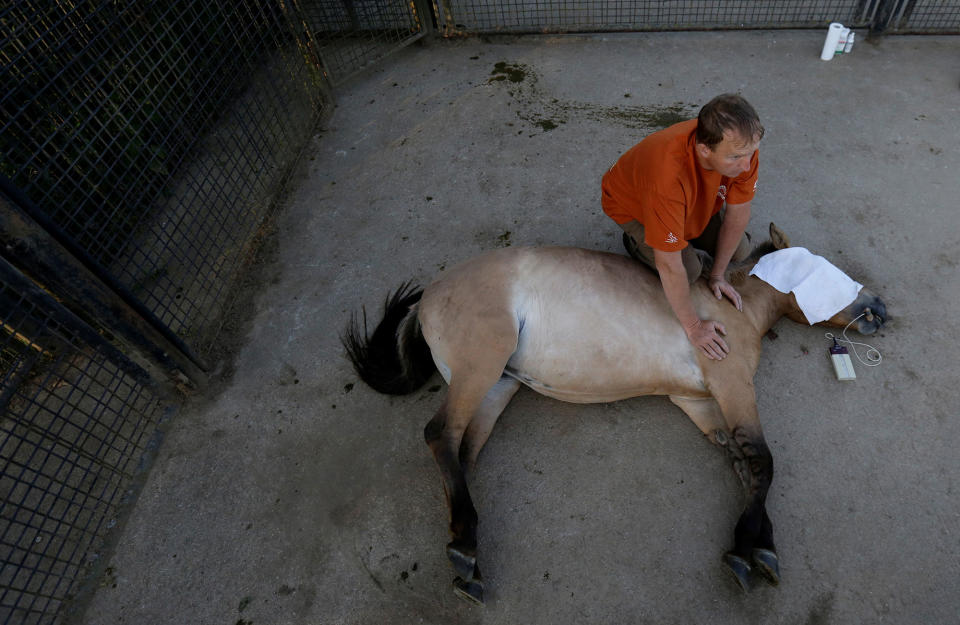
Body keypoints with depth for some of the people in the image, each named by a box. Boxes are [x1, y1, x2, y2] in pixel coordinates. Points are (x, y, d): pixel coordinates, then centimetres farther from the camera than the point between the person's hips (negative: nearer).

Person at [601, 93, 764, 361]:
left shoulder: (742, 145, -30)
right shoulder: (668, 176, -47)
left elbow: (737, 212, -13)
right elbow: (669, 266, -38)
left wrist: (717, 275, -6)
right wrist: (693, 326, -27)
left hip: (695, 200, 5)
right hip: (632, 205, -5)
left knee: (740, 251, 1)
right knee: (689, 269, -18)